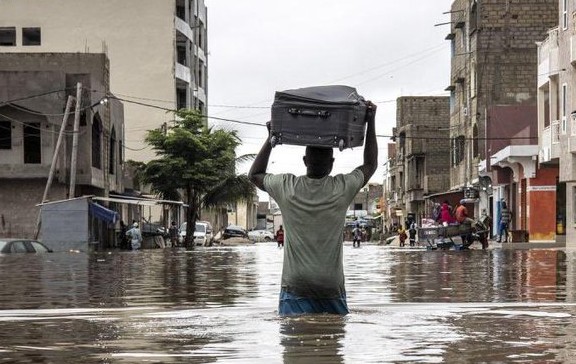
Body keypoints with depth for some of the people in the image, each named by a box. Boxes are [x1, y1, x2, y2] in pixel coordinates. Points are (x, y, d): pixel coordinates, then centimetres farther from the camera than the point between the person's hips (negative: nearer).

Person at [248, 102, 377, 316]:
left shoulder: (287, 188, -4)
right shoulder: (342, 189, -4)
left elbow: (255, 174, 18)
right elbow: (370, 165, 17)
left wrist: (271, 138, 20)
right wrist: (370, 122, 20)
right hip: (332, 288, 0)